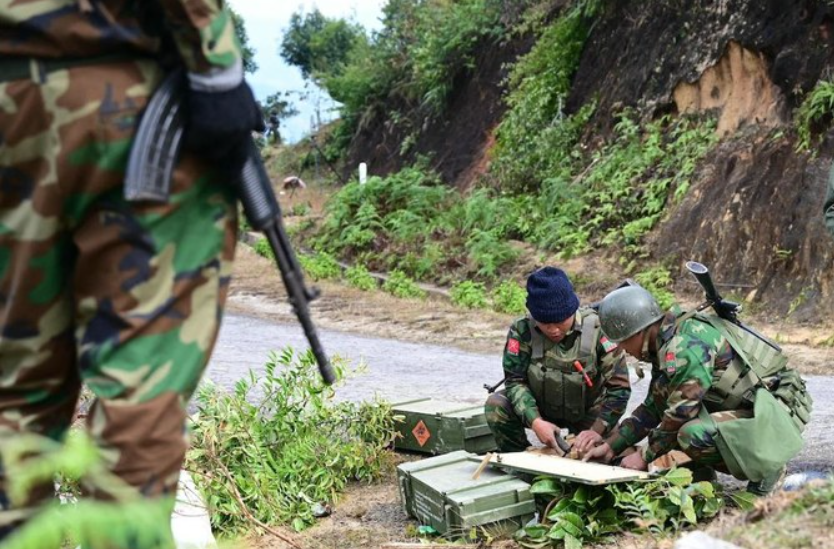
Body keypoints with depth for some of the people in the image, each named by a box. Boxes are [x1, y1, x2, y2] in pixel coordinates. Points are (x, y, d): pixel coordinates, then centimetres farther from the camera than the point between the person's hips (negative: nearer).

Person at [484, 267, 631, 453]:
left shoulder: (596, 329, -25)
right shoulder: (523, 330, -22)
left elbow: (619, 386, -21)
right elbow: (515, 380, -18)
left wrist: (598, 430, -30)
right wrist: (535, 421, -34)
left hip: (587, 415, 0)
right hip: (540, 408, 0)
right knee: (496, 406, -24)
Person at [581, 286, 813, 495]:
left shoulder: (686, 346, -24)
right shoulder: (665, 343, 7)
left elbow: (680, 413, -21)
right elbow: (652, 409, 15)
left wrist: (645, 457, -9)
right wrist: (610, 446, 10)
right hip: (750, 404, 10)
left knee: (694, 434, -31)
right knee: (661, 389, 4)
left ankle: (765, 469, -7)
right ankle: (700, 471, 10)